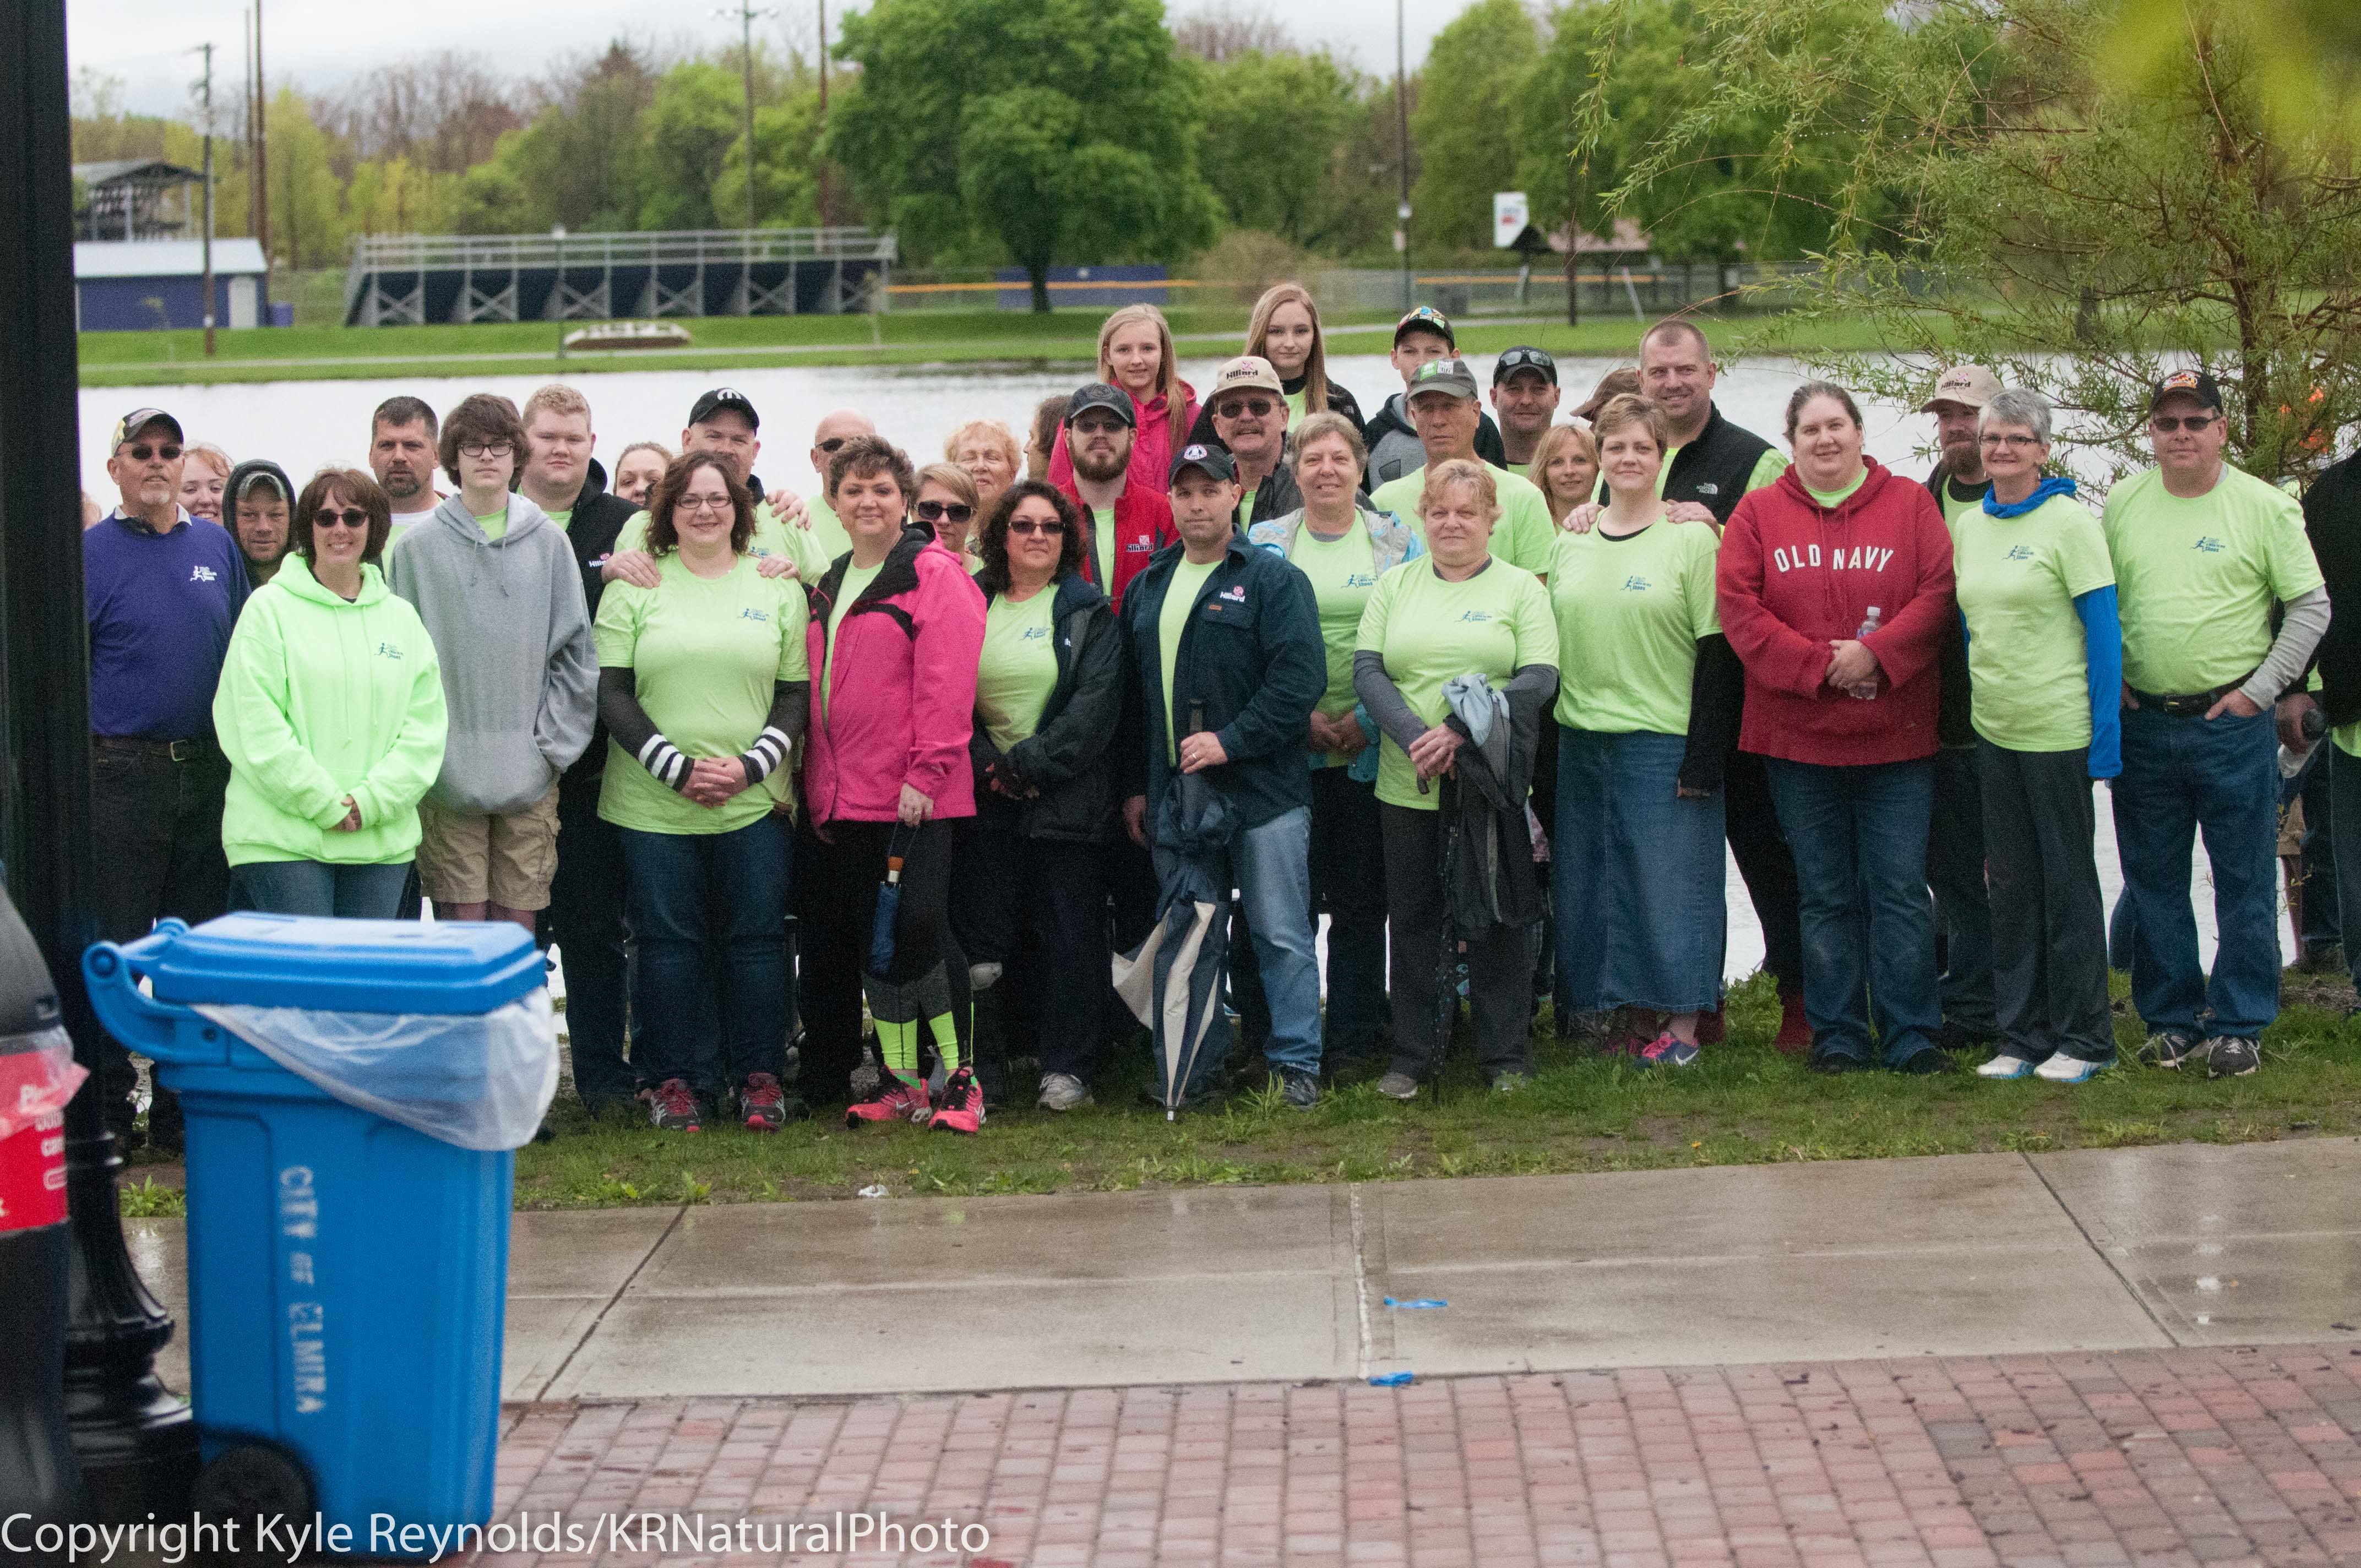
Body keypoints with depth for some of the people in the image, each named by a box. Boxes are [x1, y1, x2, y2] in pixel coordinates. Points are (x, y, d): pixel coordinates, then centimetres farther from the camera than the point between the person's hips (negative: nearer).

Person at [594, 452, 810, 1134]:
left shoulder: (778, 589, 8)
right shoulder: (634, 587, 4)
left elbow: (796, 695, 7)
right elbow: (611, 694, -1)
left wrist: (751, 766, -9)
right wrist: (678, 768, -11)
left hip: (755, 802, 1)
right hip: (653, 804, -1)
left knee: (757, 939, 2)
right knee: (669, 942, 2)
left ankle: (761, 1077, 12)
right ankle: (674, 1081, 10)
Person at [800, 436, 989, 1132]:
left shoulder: (934, 574, -6)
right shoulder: (831, 585, 18)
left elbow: (946, 683, -14)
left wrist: (925, 773, -19)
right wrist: (818, 784, 15)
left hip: (914, 796, -7)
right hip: (843, 797, 8)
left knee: (919, 927, -10)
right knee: (870, 940, 8)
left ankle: (960, 1080, -2)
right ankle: (900, 1082, 15)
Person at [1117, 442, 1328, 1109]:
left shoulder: (1273, 580, -2)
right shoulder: (1147, 589, 16)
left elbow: (1300, 678, -12)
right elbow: (1131, 695, 19)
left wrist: (1231, 741, -17)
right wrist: (1135, 785, 14)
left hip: (1263, 791, -5)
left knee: (1281, 935, -2)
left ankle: (1296, 1063, 5)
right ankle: (1192, 1072, 13)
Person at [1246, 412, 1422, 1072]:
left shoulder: (1398, 541, 5)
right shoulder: (1264, 543, 7)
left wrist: (1367, 717, -9)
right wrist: (1299, 715, -10)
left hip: (1373, 745, 0)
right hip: (1288, 747, 0)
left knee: (1361, 894, 3)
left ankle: (1353, 1037, 12)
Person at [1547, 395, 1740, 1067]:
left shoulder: (1691, 539, -5)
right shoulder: (1570, 544, 11)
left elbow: (1718, 654, -8)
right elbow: (1548, 646, 15)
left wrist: (1703, 754, -14)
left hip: (1665, 743, -5)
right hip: (1581, 741, 5)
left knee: (1671, 882, -3)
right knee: (1591, 883, 7)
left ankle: (1680, 1025, 5)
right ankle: (1632, 1017, 16)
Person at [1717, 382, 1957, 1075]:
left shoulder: (1910, 504, 4)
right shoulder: (1758, 513, 5)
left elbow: (1938, 593, -5)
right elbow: (1740, 609, -4)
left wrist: (1876, 654, -17)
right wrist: (1820, 665, -13)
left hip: (1895, 737, -1)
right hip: (1798, 738, 1)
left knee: (1900, 888, -1)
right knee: (1826, 894, 7)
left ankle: (1913, 1035, 5)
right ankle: (1838, 1036, 13)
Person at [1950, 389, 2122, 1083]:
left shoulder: (2069, 521, -9)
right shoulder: (1968, 526, 8)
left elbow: (2103, 629, -10)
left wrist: (2107, 730, -13)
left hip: (2059, 730, -6)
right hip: (1993, 730, 6)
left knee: (2067, 880, 2)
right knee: (2012, 884, 10)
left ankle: (2084, 1038, 10)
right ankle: (2023, 1034, 18)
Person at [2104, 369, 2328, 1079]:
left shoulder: (2265, 507, -3)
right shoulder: (2122, 503, 6)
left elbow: (2311, 607, -2)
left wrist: (2260, 689, -7)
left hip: (2232, 724, -3)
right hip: (2141, 722, 3)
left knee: (2245, 883, 1)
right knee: (2153, 881, 10)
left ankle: (2238, 1026, 9)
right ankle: (2170, 1019, 20)